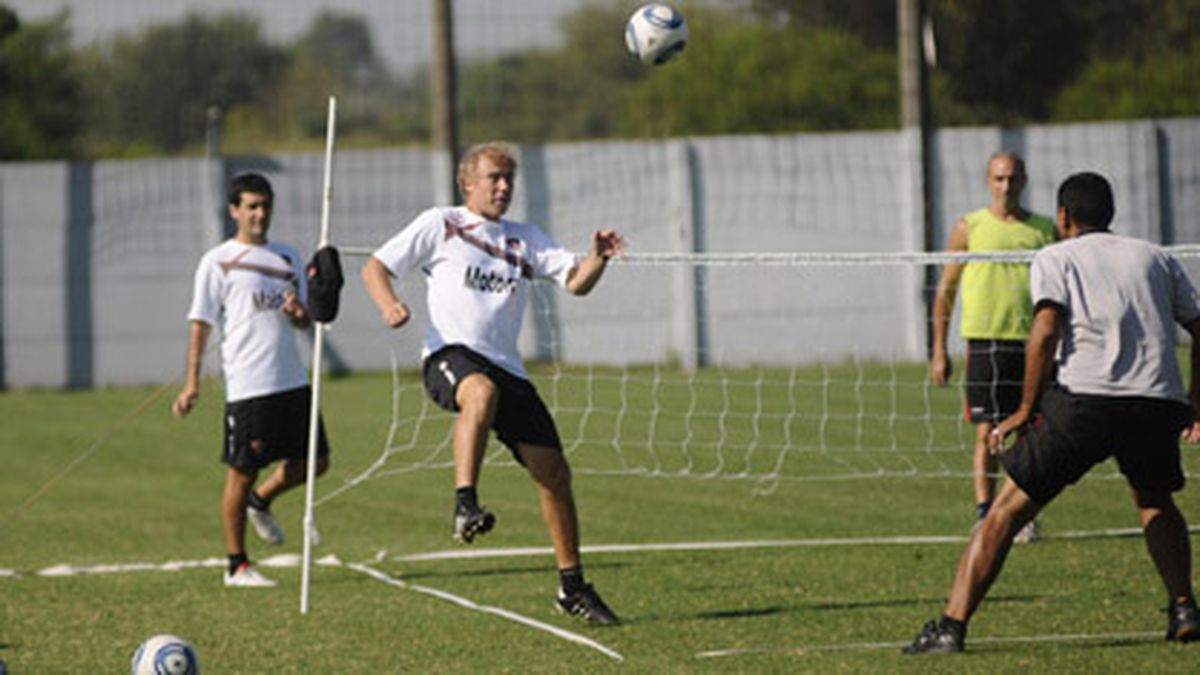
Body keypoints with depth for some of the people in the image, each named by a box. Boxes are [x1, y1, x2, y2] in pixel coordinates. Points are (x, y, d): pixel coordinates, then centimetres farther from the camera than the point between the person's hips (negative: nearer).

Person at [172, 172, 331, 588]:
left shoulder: (288, 258, 16)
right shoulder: (218, 262, -1)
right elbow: (201, 323, -4)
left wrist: (298, 312, -5)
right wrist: (192, 383, -11)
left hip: (292, 380, 6)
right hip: (246, 386, -6)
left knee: (314, 461, 7)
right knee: (242, 472, -2)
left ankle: (260, 502, 33)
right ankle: (237, 566, 8)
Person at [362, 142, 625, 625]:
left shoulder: (526, 240, 20)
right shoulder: (439, 224, 9)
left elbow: (576, 282, 11)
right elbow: (376, 267, 8)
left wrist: (598, 258, -11)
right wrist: (389, 305, -13)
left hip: (506, 367, 5)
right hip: (450, 355, -5)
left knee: (554, 471, -2)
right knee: (482, 391, -42)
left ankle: (572, 586, 10)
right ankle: (465, 507, -44)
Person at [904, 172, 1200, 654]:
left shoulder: (1055, 258, 13)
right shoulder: (1155, 258, 24)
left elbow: (1046, 329, -4)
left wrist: (1026, 409, 0)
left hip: (1086, 397, -4)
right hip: (1159, 399, 4)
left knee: (1008, 510, 3)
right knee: (1155, 500, 32)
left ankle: (951, 626, -5)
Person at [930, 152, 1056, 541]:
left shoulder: (1044, 230, 11)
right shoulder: (970, 228, 6)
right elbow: (946, 289, 9)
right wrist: (939, 350, 3)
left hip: (1032, 343, 2)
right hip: (985, 340, -2)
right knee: (987, 432, -7)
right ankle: (984, 515, -8)